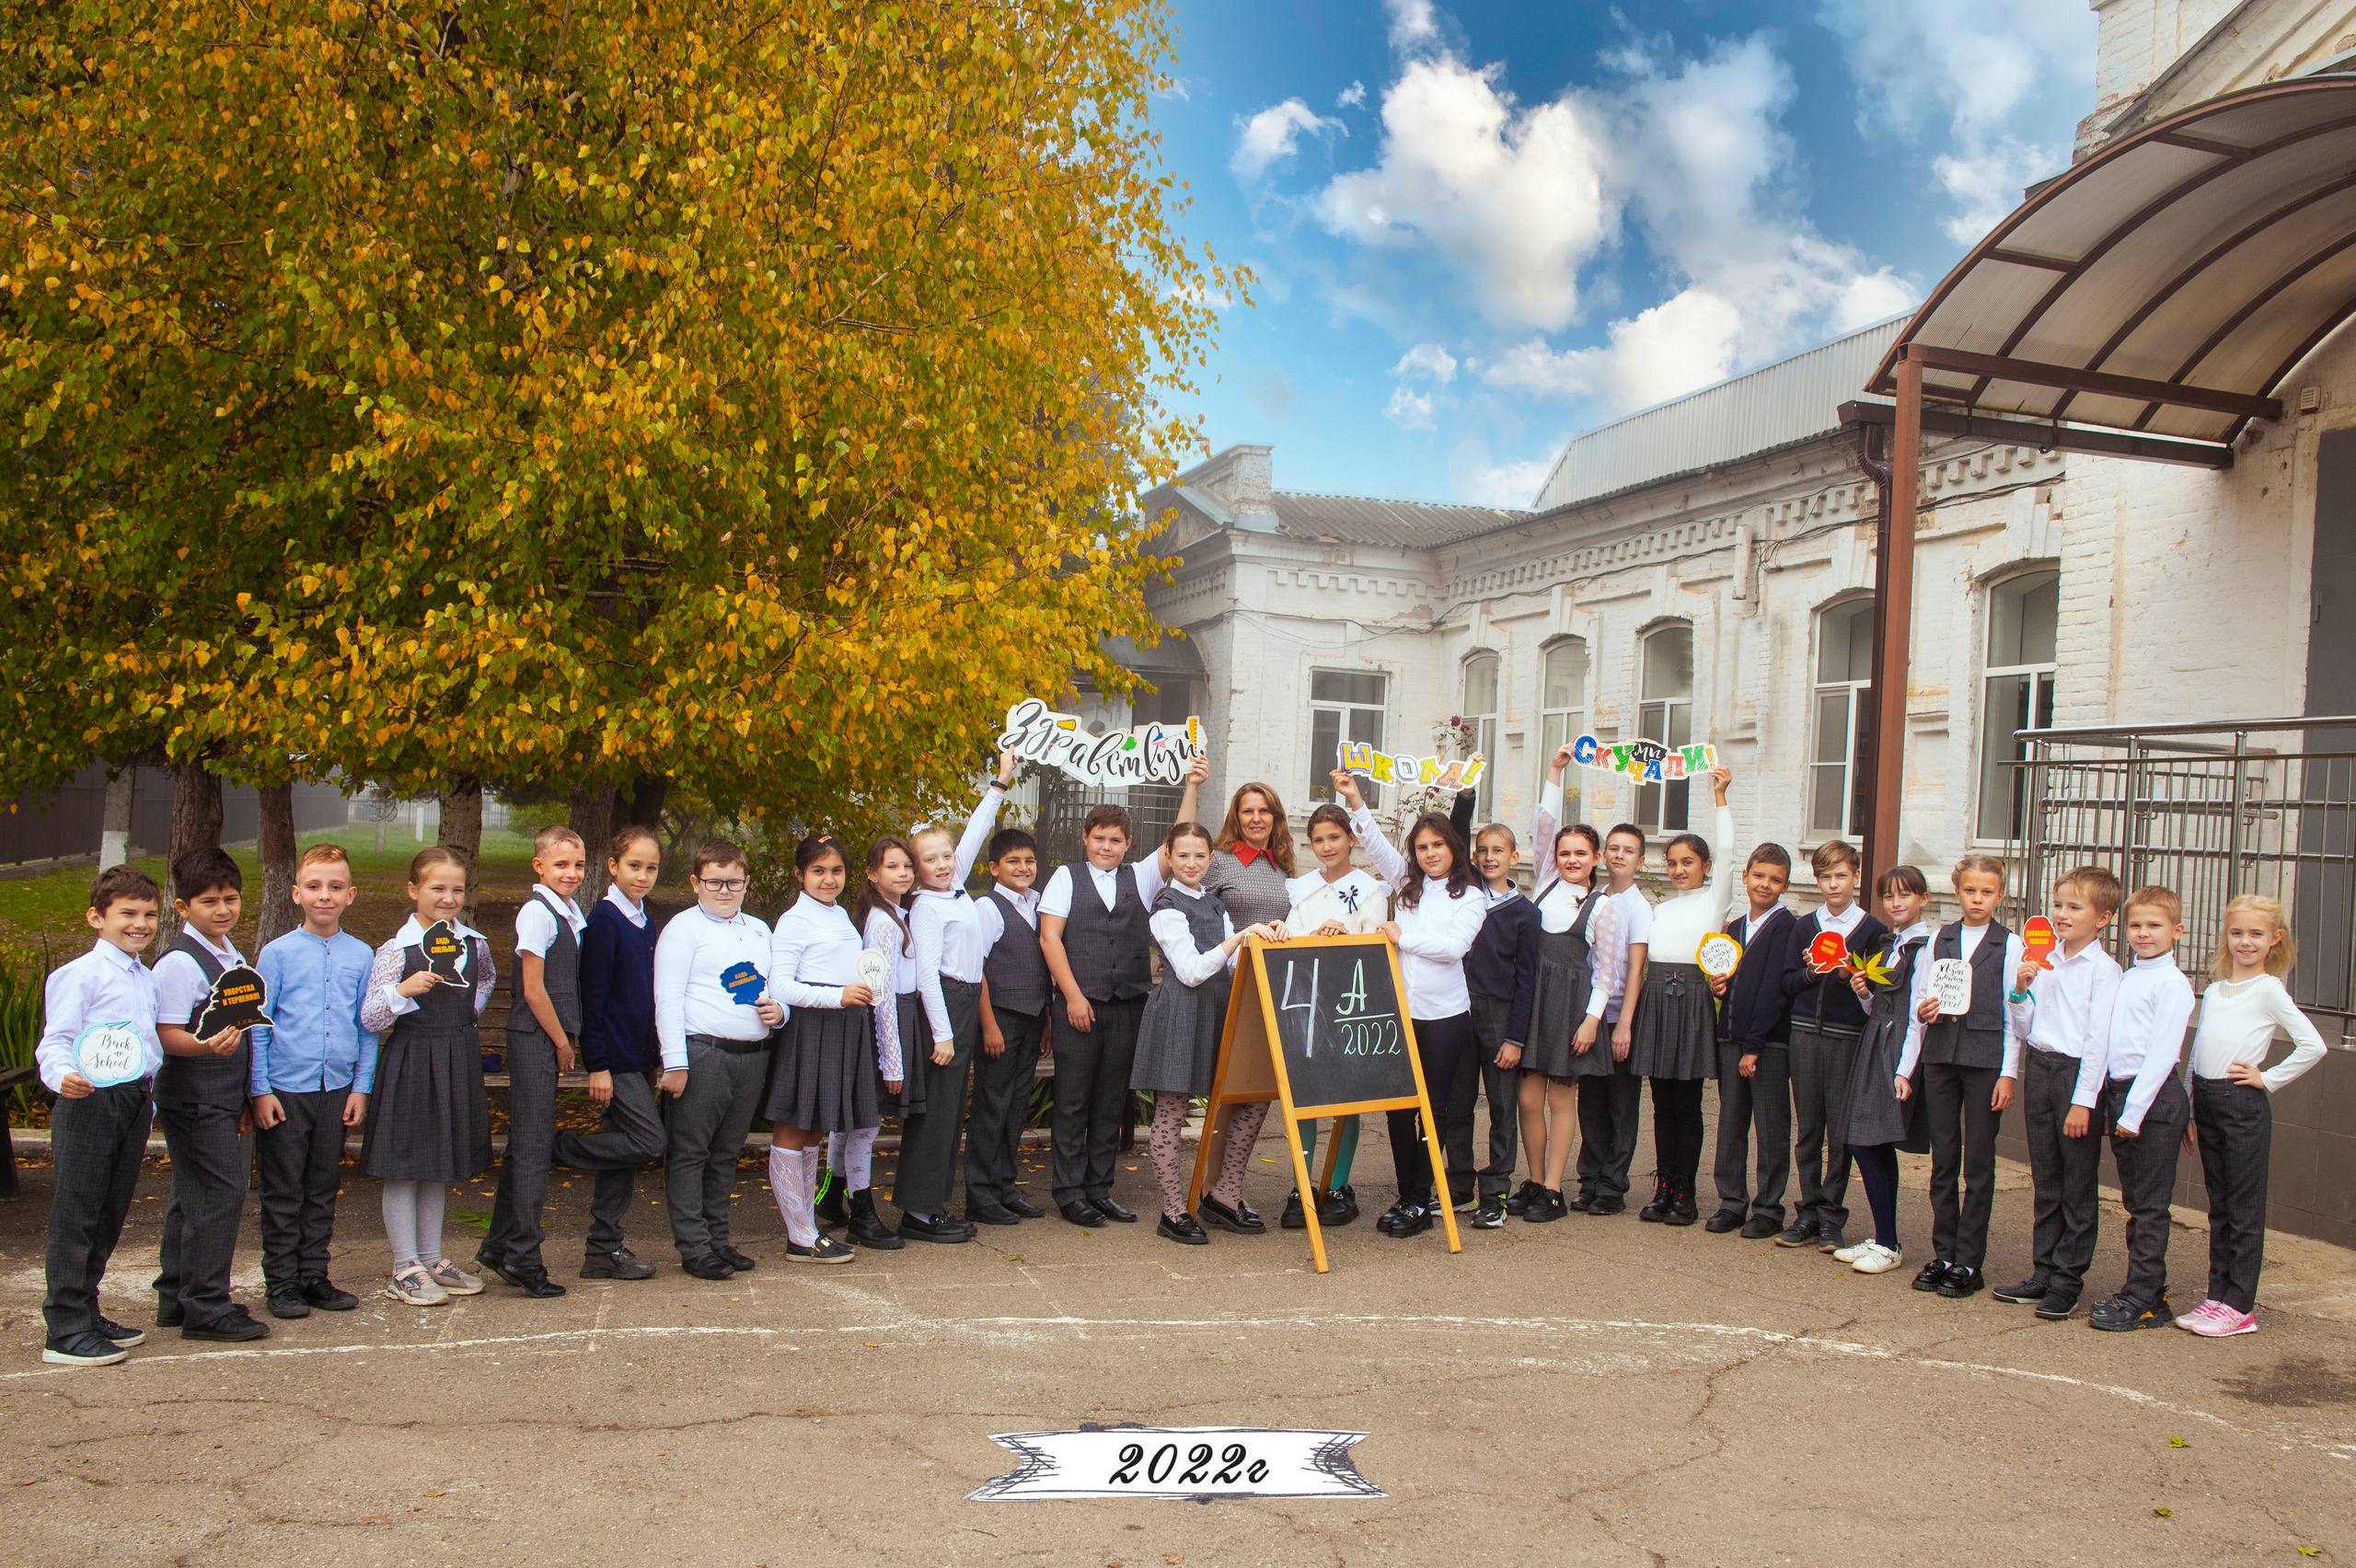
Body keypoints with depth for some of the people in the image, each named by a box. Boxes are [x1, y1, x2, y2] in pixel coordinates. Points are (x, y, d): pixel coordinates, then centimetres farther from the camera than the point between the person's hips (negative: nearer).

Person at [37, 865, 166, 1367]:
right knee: (75, 1216, -2)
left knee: (109, 1217, 15)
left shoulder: (147, 980, 16)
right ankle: (65, 1330, 4)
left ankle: (85, 1312, 26)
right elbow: (56, 1040, -14)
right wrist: (63, 1076, -33)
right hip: (90, 1100, -8)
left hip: (135, 1099, 8)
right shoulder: (80, 974, -8)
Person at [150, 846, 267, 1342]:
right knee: (218, 1194, -9)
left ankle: (176, 1298, 26)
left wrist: (245, 1096, 20)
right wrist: (208, 1046, -39)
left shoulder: (231, 956, 14)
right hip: (193, 1100, -9)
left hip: (224, 1100, 9)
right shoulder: (179, 963, -14)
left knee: (191, 1198, 16)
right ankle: (205, 1307, -1)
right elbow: (167, 1036, -19)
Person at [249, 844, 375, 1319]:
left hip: (337, 1088, 3)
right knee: (283, 1194, 5)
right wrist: (260, 1091, -6)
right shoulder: (277, 954, -2)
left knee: (323, 1190, 12)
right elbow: (258, 1026, -2)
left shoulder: (361, 955, 5)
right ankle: (282, 1283, 15)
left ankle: (314, 1276, 23)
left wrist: (361, 1088, 4)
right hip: (285, 1090, -2)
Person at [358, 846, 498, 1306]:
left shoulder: (474, 944, 4)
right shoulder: (396, 951, -10)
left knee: (442, 1163, 14)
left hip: (459, 1059, 5)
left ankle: (431, 1258, 26)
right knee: (404, 1165, 2)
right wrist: (403, 991, -28)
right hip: (410, 1062, -5)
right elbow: (369, 1018, -13)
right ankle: (405, 1268, 12)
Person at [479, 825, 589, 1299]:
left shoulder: (572, 913, 12)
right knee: (532, 1144, -4)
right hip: (534, 1039, -8)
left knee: (525, 1143, 14)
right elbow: (534, 989, -14)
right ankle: (522, 1257, 3)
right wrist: (562, 1043, -8)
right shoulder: (536, 912, -13)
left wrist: (567, 1038, 10)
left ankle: (498, 1246, 24)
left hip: (552, 1039, 8)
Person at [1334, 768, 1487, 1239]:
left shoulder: (1470, 898, 1)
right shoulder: (1408, 884, 12)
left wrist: (1403, 937, -10)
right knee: (1397, 1107, 5)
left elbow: (1455, 946, -13)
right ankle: (1407, 1194, 15)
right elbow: (1377, 845, 3)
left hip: (1444, 1014, -3)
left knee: (1433, 1108, 1)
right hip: (1399, 1009, 4)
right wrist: (1356, 801, -8)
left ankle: (1421, 1200, 6)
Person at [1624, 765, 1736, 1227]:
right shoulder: (1660, 910, 17)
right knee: (1663, 1104, 7)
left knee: (1687, 1104, 0)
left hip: (1693, 1002, -4)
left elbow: (1727, 853, -10)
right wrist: (1627, 1019, 7)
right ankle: (1663, 1187, 12)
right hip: (1655, 1003, 4)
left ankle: (1684, 1192, 7)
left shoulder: (1714, 899, 5)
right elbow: (1638, 968, 14)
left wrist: (1719, 796, -11)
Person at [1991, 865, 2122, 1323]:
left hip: (2077, 1071, -6)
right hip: (2038, 1066, 6)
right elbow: (2023, 1029, 14)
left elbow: (2098, 1038, -13)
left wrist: (2082, 1100, -16)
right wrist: (2020, 990, -3)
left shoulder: (2102, 968, -9)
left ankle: (2067, 1280, 11)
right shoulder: (2044, 963, 10)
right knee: (2045, 1181, 13)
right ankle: (2043, 1272, 22)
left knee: (2078, 1185, 3)